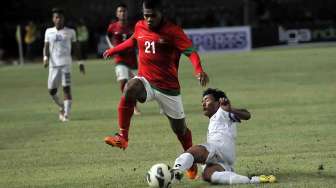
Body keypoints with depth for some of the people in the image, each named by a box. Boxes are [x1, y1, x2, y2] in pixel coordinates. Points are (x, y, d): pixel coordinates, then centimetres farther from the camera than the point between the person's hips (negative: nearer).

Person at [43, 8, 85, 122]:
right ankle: (62, 107, 28)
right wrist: (45, 57, -9)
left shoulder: (70, 32, 6)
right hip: (53, 64, 2)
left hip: (66, 64, -2)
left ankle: (66, 114, -9)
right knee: (51, 90, 2)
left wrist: (80, 63, 8)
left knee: (67, 88, -11)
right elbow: (46, 47, 10)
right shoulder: (49, 32, 9)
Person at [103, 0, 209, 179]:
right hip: (145, 81, 2)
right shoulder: (139, 27, 4)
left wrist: (199, 70, -37)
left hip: (169, 86, -2)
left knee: (179, 128, 7)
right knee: (130, 88, -34)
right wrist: (114, 50, 36)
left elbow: (190, 51, -19)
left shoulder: (172, 31, -12)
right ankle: (122, 137, -32)